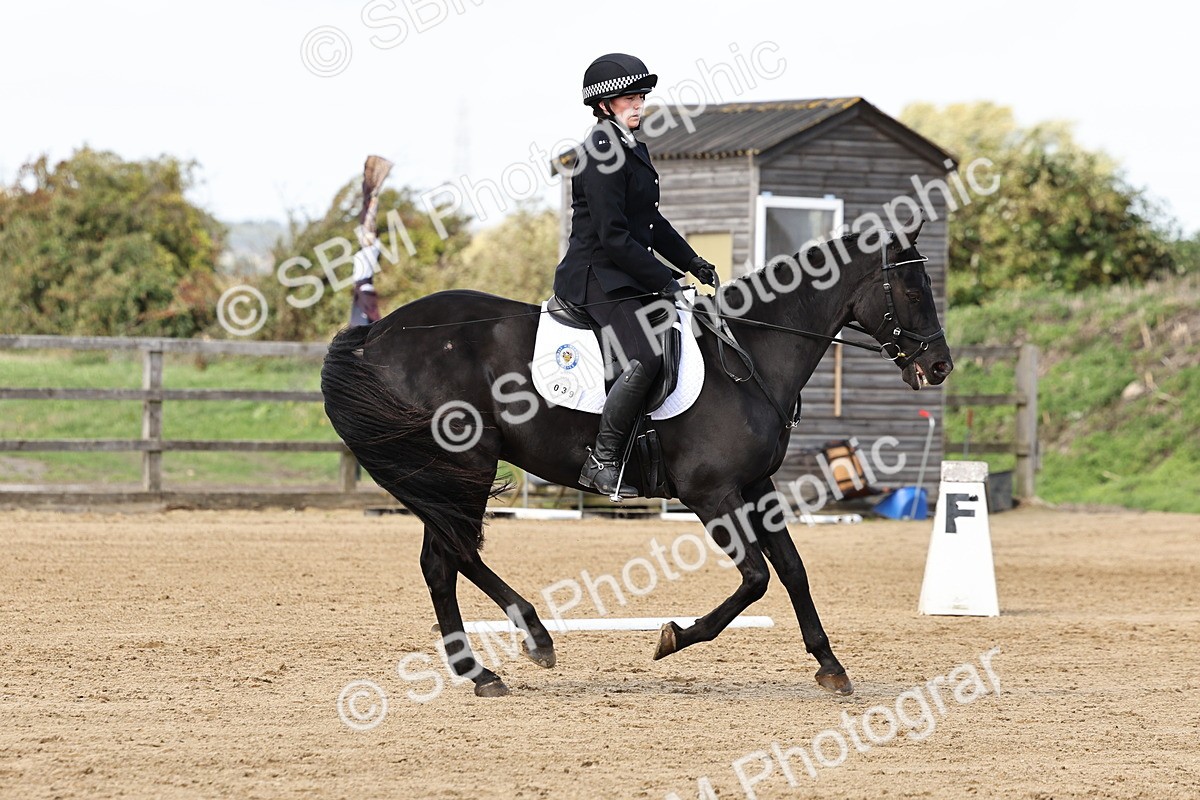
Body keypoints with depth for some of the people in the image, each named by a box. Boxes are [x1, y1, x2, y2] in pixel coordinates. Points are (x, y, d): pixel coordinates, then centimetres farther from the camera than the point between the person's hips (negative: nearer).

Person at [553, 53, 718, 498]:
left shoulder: (633, 150, 16)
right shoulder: (601, 155, -15)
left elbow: (651, 223, 24)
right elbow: (613, 237, -20)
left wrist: (694, 265, 13)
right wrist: (663, 282, -18)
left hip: (627, 276, 11)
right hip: (597, 277, -11)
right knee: (647, 357, -27)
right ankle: (601, 460, -22)